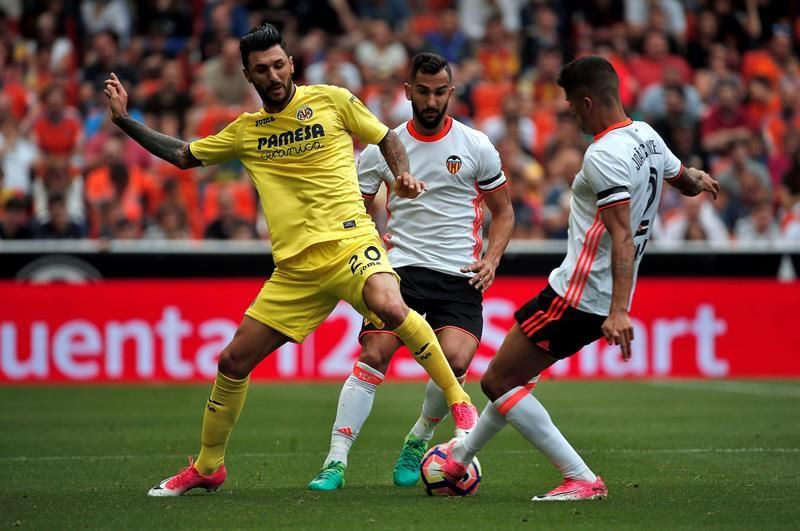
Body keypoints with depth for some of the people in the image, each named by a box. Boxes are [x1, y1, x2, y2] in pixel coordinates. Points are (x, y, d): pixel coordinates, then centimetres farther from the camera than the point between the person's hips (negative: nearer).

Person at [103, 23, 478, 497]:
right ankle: (207, 467, 24)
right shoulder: (245, 131, 14)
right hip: (295, 266, 5)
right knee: (235, 360, 4)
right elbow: (182, 156, 25)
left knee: (390, 307, -37)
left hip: (348, 240, -5)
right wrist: (125, 120, 17)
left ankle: (458, 399, -19)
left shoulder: (331, 101, 3)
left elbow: (388, 138, 13)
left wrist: (404, 176, -6)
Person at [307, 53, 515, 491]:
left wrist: (491, 259, -3)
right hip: (401, 269, 0)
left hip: (459, 275, 0)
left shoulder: (475, 146, 4)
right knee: (374, 355, -19)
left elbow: (503, 212, 14)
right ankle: (336, 462, -14)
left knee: (454, 358, -22)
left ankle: (418, 442, 6)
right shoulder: (382, 148, 5)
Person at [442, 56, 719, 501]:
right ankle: (461, 458, 42)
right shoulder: (647, 137, 6)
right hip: (606, 301, 10)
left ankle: (582, 480, -6)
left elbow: (622, 237, -28)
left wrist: (619, 311, -32)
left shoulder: (604, 155, -21)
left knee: (498, 382, -1)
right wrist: (698, 179, 44)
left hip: (578, 297, -10)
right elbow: (686, 180, 25)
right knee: (515, 375, 25)